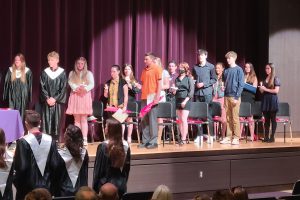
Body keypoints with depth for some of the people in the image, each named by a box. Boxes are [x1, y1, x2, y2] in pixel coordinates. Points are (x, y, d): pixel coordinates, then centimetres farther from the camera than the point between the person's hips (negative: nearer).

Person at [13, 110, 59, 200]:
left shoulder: (23, 142, -15)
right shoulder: (50, 140, -4)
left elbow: (20, 167, -16)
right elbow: (55, 165, -2)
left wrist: (18, 185, 2)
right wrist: (52, 186, 10)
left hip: (27, 189, -3)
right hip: (46, 187, 3)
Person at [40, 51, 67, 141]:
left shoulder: (62, 73, 1)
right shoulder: (45, 72, 5)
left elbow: (63, 88, -2)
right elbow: (42, 87, 3)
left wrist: (55, 98, -11)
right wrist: (47, 98, -10)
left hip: (57, 101, -1)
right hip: (47, 101, 1)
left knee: (56, 120, 1)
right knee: (46, 121, -2)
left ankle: (56, 140, 6)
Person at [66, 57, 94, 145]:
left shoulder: (89, 73, 11)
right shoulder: (72, 73, 13)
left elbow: (92, 84, 0)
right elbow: (70, 83, -1)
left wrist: (85, 89, -19)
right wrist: (77, 88, -20)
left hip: (85, 97, -1)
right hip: (75, 97, 1)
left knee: (84, 119, -6)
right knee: (77, 119, 0)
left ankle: (84, 139, -9)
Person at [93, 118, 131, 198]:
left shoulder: (103, 146, -15)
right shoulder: (126, 146, -3)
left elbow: (98, 169, -9)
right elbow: (127, 168, 7)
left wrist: (95, 187, 0)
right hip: (121, 185, 4)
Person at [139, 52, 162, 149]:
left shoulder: (157, 69, -4)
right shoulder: (144, 70, 17)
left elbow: (159, 84, -9)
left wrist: (157, 97, -15)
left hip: (152, 97, -7)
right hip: (144, 97, 7)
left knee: (152, 120, -5)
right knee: (144, 120, 6)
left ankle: (153, 142, -1)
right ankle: (145, 141, 12)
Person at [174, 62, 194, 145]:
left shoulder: (189, 78, -1)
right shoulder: (177, 79, 13)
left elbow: (191, 91, -7)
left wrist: (185, 100, -15)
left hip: (186, 100, -5)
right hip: (178, 100, 5)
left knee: (184, 119, -11)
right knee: (180, 120, 4)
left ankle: (184, 139, -10)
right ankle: (182, 137, 9)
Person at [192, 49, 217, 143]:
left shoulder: (211, 67, 2)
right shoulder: (195, 67, 11)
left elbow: (214, 79, 0)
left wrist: (204, 84, -10)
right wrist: (195, 84, -1)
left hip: (207, 93, -3)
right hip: (197, 93, 3)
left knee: (208, 114, -3)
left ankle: (210, 135, 3)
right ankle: (199, 134, 10)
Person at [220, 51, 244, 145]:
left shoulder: (239, 70, -3)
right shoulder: (226, 71, 13)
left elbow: (241, 84, -7)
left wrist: (237, 97, -13)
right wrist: (224, 96, 8)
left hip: (234, 97, -5)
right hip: (227, 96, 5)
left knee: (235, 118, -4)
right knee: (228, 118, 6)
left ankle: (236, 137, 0)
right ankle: (229, 137, 11)